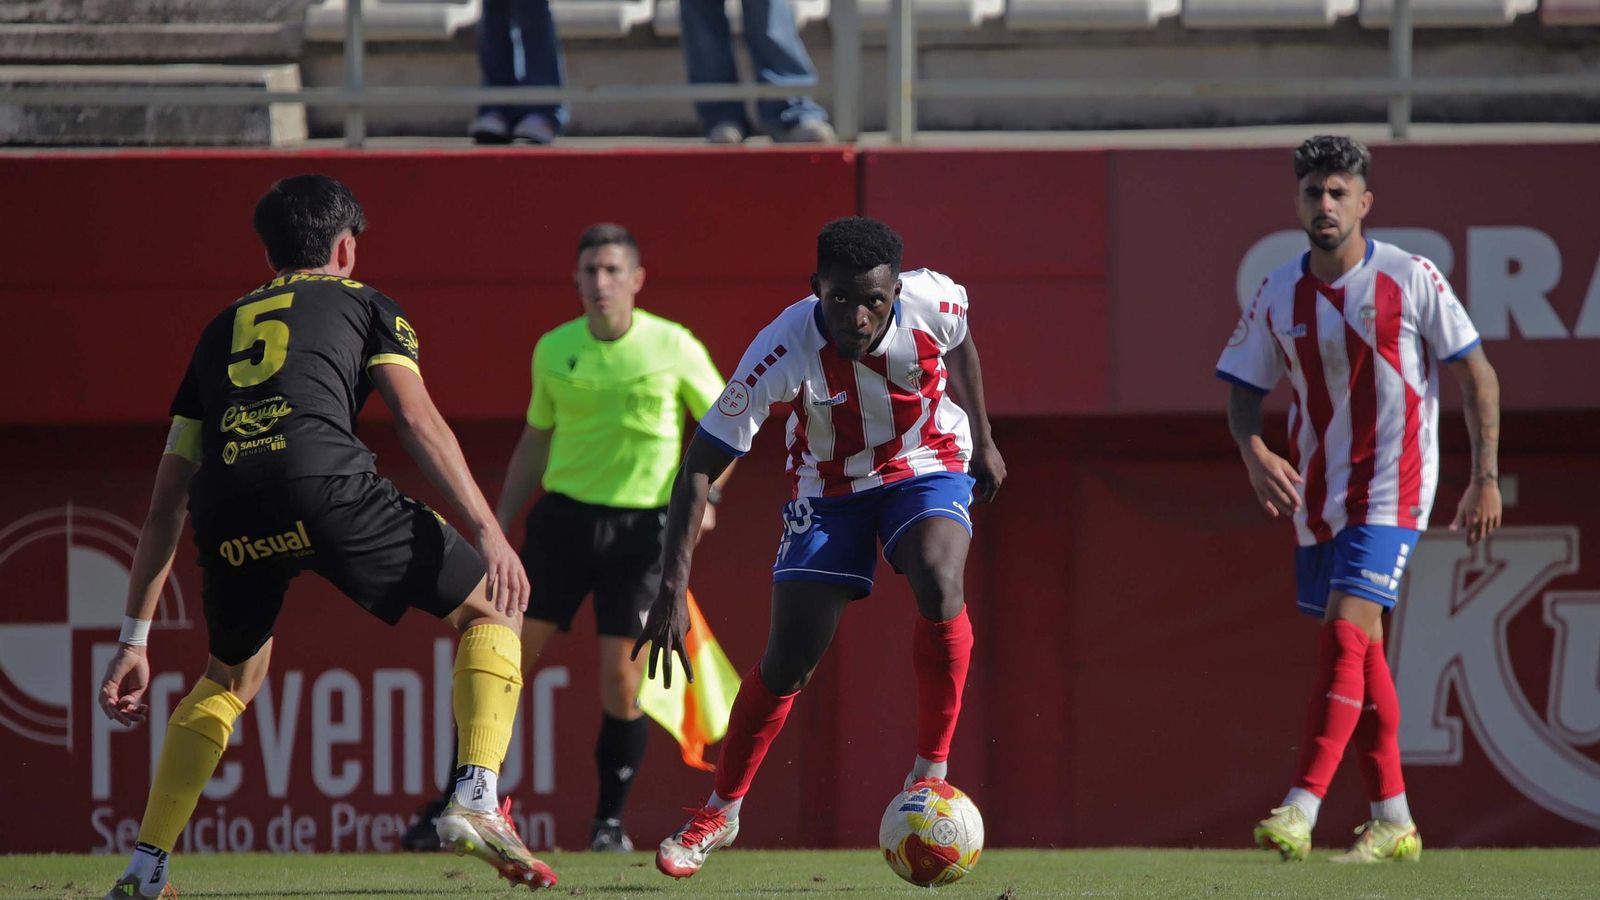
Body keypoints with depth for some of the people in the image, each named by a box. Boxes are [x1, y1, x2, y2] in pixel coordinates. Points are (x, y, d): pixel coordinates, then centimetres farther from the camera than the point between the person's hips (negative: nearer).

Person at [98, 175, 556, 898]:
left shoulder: (221, 331, 35)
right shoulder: (363, 304, 25)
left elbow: (165, 504, 32)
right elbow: (417, 417, 5)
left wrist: (135, 640, 34)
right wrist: (488, 533, -1)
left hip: (226, 512, 4)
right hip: (323, 483, -4)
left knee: (232, 676, 31)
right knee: (491, 610, 12)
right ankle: (475, 800, -8)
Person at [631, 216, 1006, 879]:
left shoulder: (933, 303, -26)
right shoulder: (784, 351, -32)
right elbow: (698, 468, -27)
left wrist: (983, 441, 13)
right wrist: (672, 591, -34)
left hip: (928, 470, 0)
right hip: (827, 492, 0)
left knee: (939, 586, -31)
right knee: (787, 662, -4)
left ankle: (931, 773, -16)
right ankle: (721, 811, 21)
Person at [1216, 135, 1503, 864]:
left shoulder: (1410, 280, -8)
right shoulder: (1279, 295, 2)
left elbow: (1476, 375, -2)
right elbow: (1244, 389, 9)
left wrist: (1486, 479, -6)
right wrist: (1254, 453, -12)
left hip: (1392, 489, -5)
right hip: (1317, 496, 5)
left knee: (1345, 635, -18)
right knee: (1359, 648, 9)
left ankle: (1300, 811, -24)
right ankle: (1392, 820, 17)